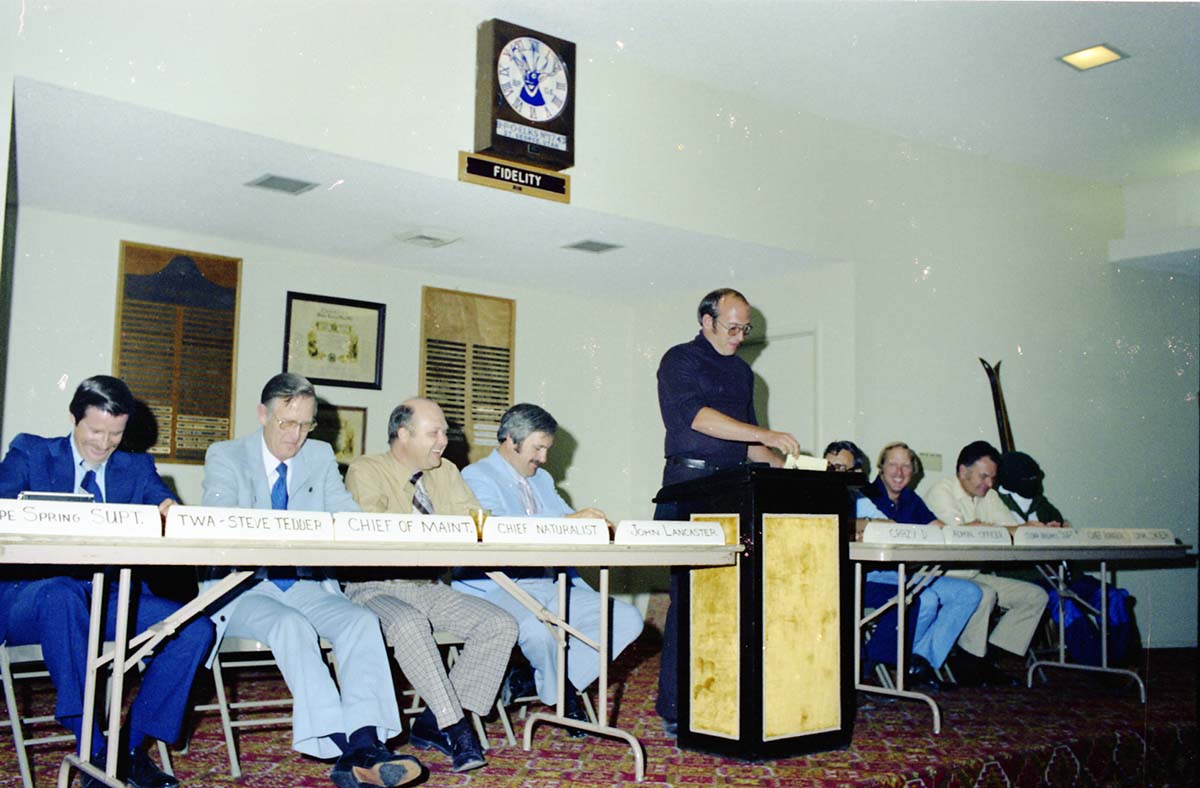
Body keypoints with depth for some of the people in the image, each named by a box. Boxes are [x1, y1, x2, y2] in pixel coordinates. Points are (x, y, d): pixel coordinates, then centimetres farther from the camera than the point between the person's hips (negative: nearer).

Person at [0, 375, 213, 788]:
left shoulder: (137, 468, 18)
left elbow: (164, 505, 1)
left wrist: (170, 512, -25)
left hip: (114, 599, 3)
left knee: (196, 627, -20)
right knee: (64, 594, -39)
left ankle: (131, 746, -11)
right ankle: (94, 750, -32)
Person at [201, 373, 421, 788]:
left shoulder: (320, 456, 13)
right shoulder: (225, 456, 2)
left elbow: (348, 515, 4)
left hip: (307, 585, 4)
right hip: (243, 590, -4)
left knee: (362, 620, -25)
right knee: (291, 625, -34)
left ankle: (365, 744, -37)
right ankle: (345, 751, -39)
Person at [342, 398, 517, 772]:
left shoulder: (445, 473, 13)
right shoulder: (367, 471, -5)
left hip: (430, 587, 6)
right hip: (376, 588, -6)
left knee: (501, 625, -14)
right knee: (408, 622, -38)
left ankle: (432, 722, -11)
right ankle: (455, 727, -27)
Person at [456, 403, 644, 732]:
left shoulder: (542, 479, 25)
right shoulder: (477, 477, -1)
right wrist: (568, 521, -23)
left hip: (552, 586, 8)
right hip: (499, 588, -7)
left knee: (627, 618, -8)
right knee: (536, 629, -38)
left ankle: (530, 681, -7)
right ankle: (564, 692, -5)